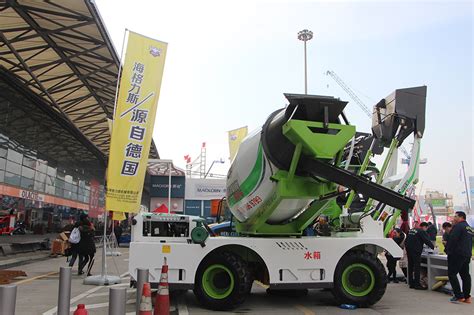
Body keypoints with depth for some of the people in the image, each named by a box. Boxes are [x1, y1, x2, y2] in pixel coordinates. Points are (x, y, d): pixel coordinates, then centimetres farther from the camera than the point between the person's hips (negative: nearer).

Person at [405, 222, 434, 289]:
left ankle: (411, 283, 17)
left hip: (409, 250, 8)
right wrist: (433, 247, 6)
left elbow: (406, 241, 21)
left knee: (410, 267, 12)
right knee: (417, 267, -5)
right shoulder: (422, 231, -6)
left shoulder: (411, 230, 18)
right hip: (416, 251, -8)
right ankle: (417, 284, -5)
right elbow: (427, 241, -8)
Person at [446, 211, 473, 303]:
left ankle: (459, 296, -7)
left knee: (452, 274, -5)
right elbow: (469, 242, 22)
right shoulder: (470, 228, 18)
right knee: (465, 275, 10)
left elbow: (452, 239, -17)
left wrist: (449, 251, -7)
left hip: (457, 254, -9)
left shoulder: (458, 226, -12)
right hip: (467, 254, 9)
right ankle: (467, 297, 12)